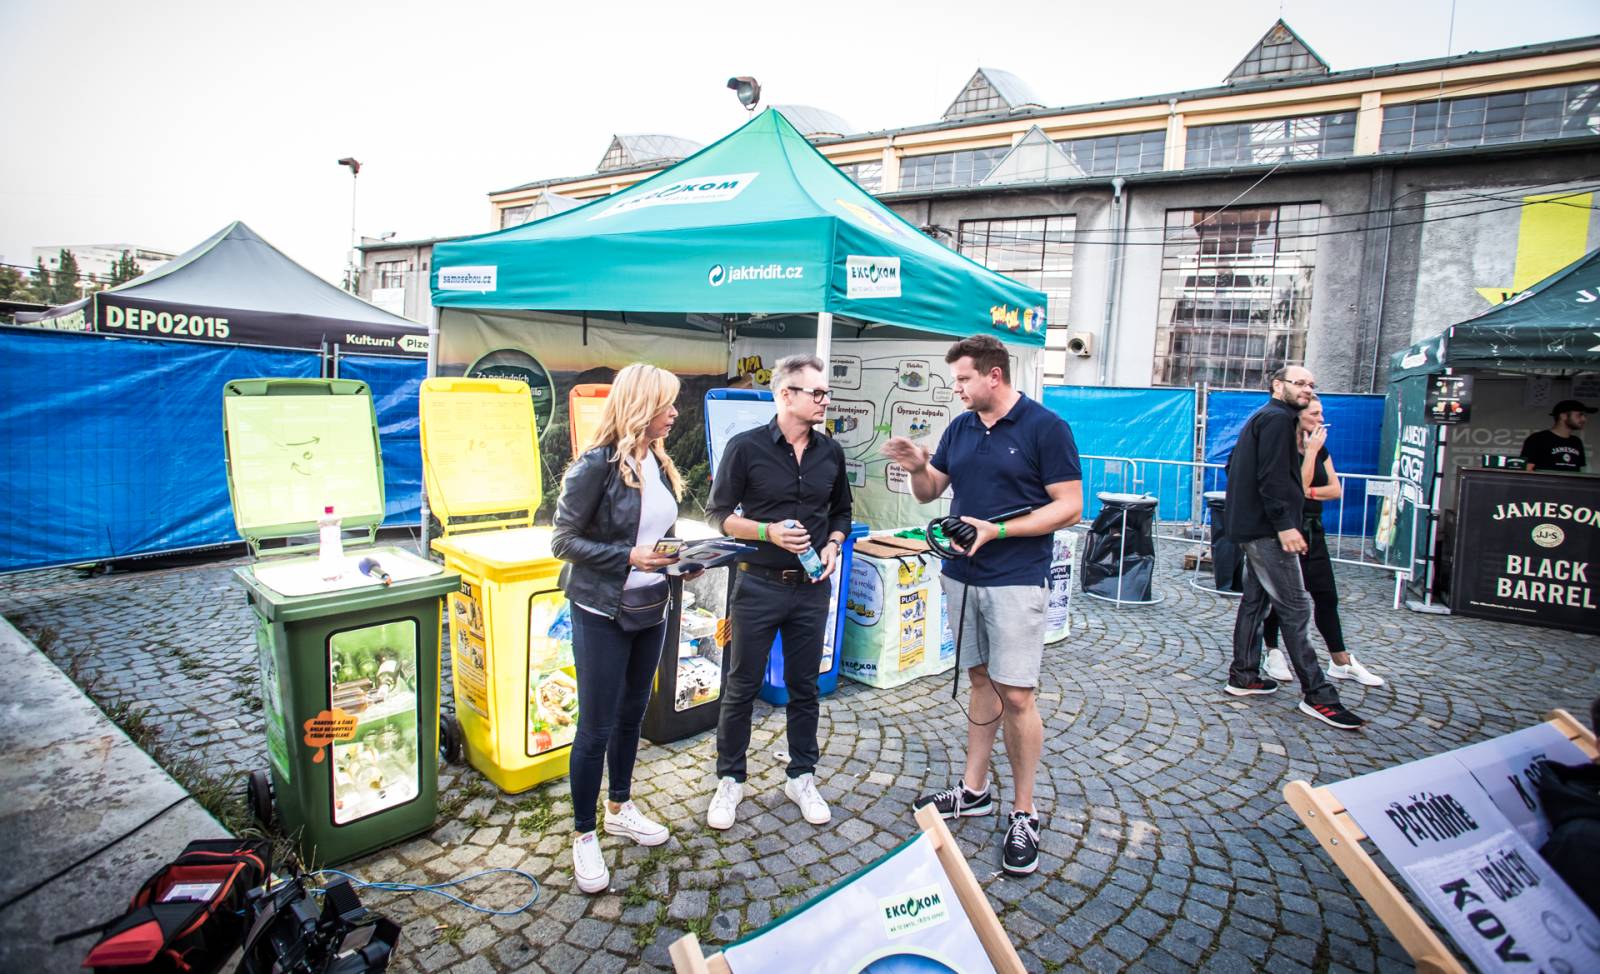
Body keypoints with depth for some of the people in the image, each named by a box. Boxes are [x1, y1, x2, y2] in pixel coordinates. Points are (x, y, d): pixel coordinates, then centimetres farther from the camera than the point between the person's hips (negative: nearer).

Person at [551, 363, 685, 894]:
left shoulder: (659, 462, 4)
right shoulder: (597, 465, -18)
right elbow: (564, 540, -15)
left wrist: (677, 558, -4)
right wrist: (630, 557, -25)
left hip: (650, 610, 7)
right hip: (602, 614, -7)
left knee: (632, 715, 20)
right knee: (596, 727, 3)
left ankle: (620, 808, 40)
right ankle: (584, 835, 22)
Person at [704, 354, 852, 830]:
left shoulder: (831, 453, 5)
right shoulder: (746, 447, -8)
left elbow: (841, 513, 17)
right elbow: (718, 514, -5)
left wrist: (832, 546, -2)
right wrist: (768, 532, -18)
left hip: (811, 588, 4)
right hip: (758, 585, -3)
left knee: (804, 686, 13)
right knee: (741, 687, 7)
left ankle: (802, 777, 30)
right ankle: (730, 779, 25)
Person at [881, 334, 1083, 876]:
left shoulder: (1045, 427, -9)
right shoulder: (960, 429, 9)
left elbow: (1069, 507, -12)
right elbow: (930, 493, 15)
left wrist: (998, 530, -20)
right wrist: (917, 466, -7)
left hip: (1017, 581, -6)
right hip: (961, 575, 6)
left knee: (1016, 694, -3)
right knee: (980, 680, 16)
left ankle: (1024, 814, 12)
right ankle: (973, 790, 28)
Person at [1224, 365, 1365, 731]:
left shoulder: (1261, 418, 20)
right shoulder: (1277, 418, -11)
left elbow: (1234, 465, 27)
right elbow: (1272, 477, -22)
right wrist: (1284, 525, -25)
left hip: (1252, 527, 11)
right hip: (1267, 529, -11)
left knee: (1255, 600, 14)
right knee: (1295, 608, -8)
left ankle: (1243, 676, 20)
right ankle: (1316, 694, -5)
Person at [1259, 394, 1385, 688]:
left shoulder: (1321, 449, 11)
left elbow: (1336, 490, 6)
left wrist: (1309, 492, -11)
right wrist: (1311, 451, -17)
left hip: (1313, 529, 7)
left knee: (1326, 595, 8)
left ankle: (1342, 662, 14)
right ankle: (1272, 653, 15)